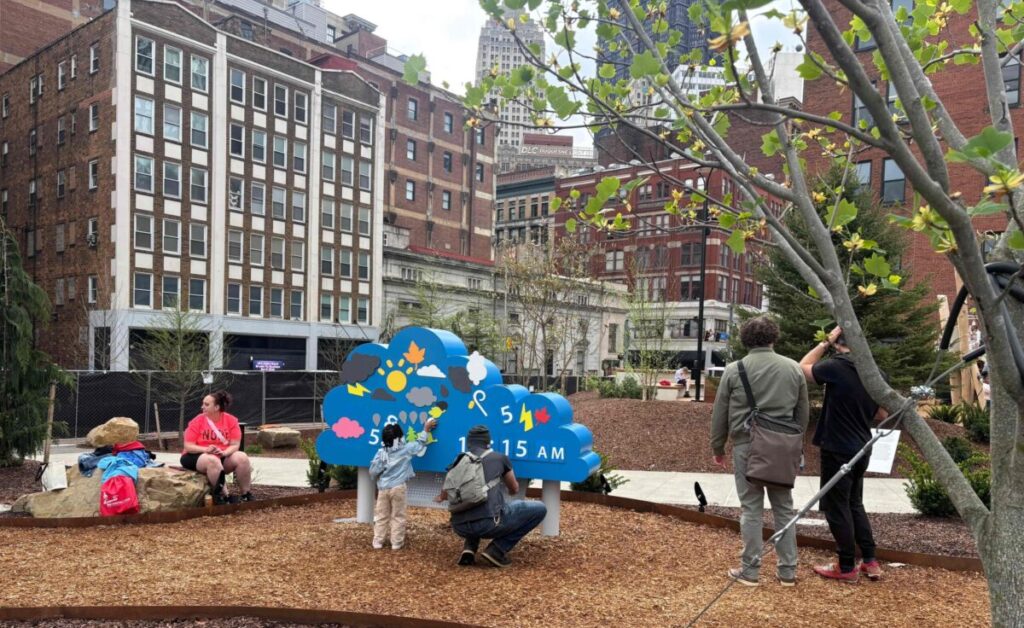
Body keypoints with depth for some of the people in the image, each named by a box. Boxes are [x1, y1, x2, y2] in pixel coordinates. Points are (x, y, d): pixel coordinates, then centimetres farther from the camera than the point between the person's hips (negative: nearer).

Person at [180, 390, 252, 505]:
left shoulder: (231, 420, -4)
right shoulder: (197, 421, -8)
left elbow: (235, 445, -7)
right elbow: (188, 446, -11)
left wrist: (223, 452, -28)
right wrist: (206, 449, -28)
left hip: (223, 456, 3)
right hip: (197, 456, -2)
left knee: (242, 457, -25)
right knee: (213, 461, -36)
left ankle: (246, 495, -12)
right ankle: (224, 497, -25)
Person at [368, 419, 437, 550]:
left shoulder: (381, 452, -3)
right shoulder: (406, 449, -8)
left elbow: (372, 471, -4)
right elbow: (420, 443, 7)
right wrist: (426, 430, 18)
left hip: (383, 488, 3)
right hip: (398, 487, -2)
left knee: (381, 516, 12)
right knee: (398, 516, 7)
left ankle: (377, 542, 16)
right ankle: (396, 543, 10)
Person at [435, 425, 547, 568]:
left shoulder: (459, 460, 22)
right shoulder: (500, 458, 16)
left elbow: (445, 494, 39)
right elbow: (514, 489, 33)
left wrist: (440, 498, 64)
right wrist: (503, 486, 59)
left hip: (460, 527, 5)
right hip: (488, 523, -5)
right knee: (539, 509, 13)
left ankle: (469, 548, 14)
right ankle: (496, 550, 6)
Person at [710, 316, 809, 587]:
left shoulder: (734, 370, -3)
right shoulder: (794, 368, 4)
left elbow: (720, 415, 1)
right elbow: (802, 414, 10)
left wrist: (717, 448, 12)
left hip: (747, 445, -2)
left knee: (751, 508, 4)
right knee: (784, 507, 12)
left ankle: (750, 570, 9)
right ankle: (788, 570, 18)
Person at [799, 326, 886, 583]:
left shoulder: (836, 367, -19)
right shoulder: (877, 373, 3)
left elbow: (803, 367, 0)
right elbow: (883, 415, 11)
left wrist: (826, 341, -1)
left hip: (837, 450, -7)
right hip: (861, 449, 7)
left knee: (837, 507, 5)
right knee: (854, 504, 21)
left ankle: (847, 567, 13)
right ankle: (870, 562, 24)